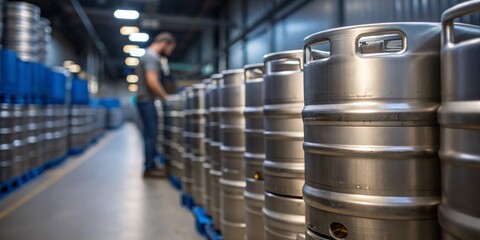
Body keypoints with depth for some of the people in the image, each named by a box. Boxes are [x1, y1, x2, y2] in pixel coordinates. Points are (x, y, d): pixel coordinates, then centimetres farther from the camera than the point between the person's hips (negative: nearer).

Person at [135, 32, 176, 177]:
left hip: (146, 100, 10)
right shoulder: (151, 56, -13)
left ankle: (150, 165, 19)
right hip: (147, 100, -10)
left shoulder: (150, 55, 19)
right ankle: (149, 168, 0)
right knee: (151, 134, -6)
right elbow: (152, 81, -23)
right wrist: (165, 97, -14)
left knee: (151, 134, 13)